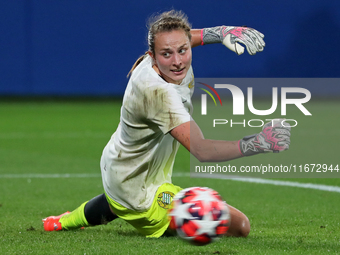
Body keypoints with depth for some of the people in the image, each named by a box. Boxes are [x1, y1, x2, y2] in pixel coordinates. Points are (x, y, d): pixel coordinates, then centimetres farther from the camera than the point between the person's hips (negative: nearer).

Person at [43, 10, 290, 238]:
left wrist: (222, 32, -3)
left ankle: (65, 222, 68)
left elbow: (179, 38, 14)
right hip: (143, 194, -10)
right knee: (240, 226, -15)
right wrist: (257, 144, -60)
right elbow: (200, 149, -47)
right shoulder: (157, 92, -40)